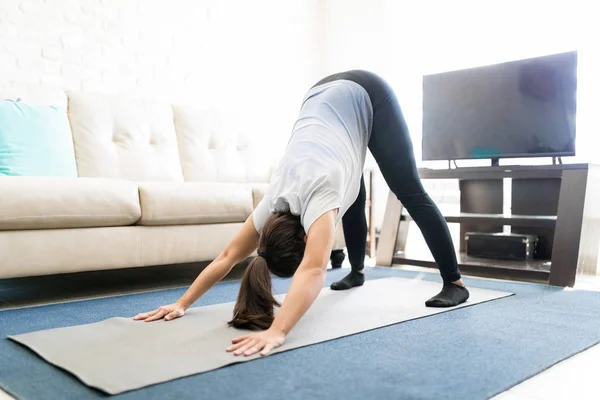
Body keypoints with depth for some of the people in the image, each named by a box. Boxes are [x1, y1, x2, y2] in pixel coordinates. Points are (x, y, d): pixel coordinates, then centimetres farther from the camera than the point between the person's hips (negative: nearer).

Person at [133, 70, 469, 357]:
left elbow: (314, 270, -50)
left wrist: (277, 332, -60)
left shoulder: (319, 196, -37)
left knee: (410, 192, -4)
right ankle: (358, 272, 34)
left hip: (366, 95, -4)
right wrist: (182, 304, -18)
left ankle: (455, 283, 4)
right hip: (324, 96, 5)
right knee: (353, 199, 12)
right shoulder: (274, 206, -20)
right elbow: (228, 256, -15)